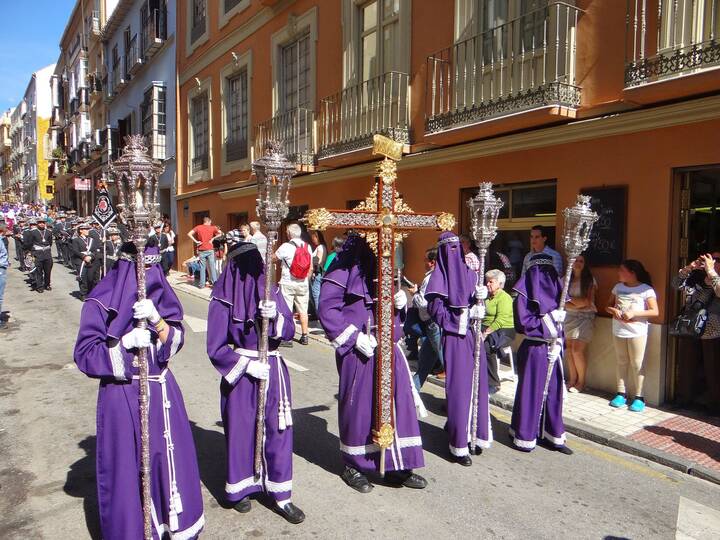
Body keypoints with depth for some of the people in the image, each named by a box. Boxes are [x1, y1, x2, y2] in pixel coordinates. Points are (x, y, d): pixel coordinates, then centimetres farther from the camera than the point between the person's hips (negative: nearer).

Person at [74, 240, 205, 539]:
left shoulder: (161, 295, 3)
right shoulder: (101, 302, -9)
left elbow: (175, 340, -3)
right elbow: (84, 354, -10)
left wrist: (157, 319, -21)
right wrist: (125, 341, -23)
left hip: (161, 391, 4)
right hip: (122, 396, -4)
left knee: (170, 456, 11)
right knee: (127, 466, 5)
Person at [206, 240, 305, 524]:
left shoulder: (272, 292, -2)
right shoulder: (224, 299, -11)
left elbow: (289, 332, 0)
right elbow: (215, 348, -8)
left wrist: (276, 316, -20)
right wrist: (247, 365, -16)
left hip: (274, 371, 3)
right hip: (241, 373, -3)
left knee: (278, 431, 7)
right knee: (241, 431, 11)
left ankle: (281, 496, 21)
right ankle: (240, 490, 34)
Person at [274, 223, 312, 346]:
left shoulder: (285, 247, -11)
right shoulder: (307, 247, 3)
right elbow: (310, 268, 7)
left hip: (287, 283, -4)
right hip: (303, 284, 4)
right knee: (303, 310, 10)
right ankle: (304, 336, 15)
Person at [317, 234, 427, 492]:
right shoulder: (343, 269, -11)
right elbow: (327, 310, -15)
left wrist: (400, 302, -2)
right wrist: (355, 337, -19)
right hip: (359, 352, -6)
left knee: (399, 402, 7)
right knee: (359, 407, 5)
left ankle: (397, 466, 22)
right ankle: (353, 467, 26)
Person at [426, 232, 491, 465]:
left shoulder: (469, 272, 11)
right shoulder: (439, 276, -4)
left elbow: (476, 305, 14)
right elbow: (436, 310, -10)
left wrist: (481, 296, -8)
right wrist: (464, 316, -16)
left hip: (473, 334, 5)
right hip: (454, 338, -5)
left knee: (477, 382, 8)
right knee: (458, 386, -3)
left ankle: (475, 434, 23)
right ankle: (459, 445, 6)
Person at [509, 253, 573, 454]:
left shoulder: (555, 291, 9)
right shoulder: (525, 294, -9)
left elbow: (558, 321, 17)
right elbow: (523, 322, -16)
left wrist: (559, 343, 8)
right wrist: (549, 319, -14)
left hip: (553, 349, 6)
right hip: (534, 350, -6)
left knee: (553, 392, 10)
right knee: (530, 392, 3)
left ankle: (552, 435, 21)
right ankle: (524, 437, 16)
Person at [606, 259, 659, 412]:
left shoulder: (646, 289, -6)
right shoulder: (618, 287, 9)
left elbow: (655, 311, -9)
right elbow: (609, 306, 14)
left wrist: (634, 313, -19)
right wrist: (614, 311, -8)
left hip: (637, 332, -5)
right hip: (618, 331, 5)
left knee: (637, 364, 0)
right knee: (621, 362, 10)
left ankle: (638, 397, 8)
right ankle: (621, 393, 18)